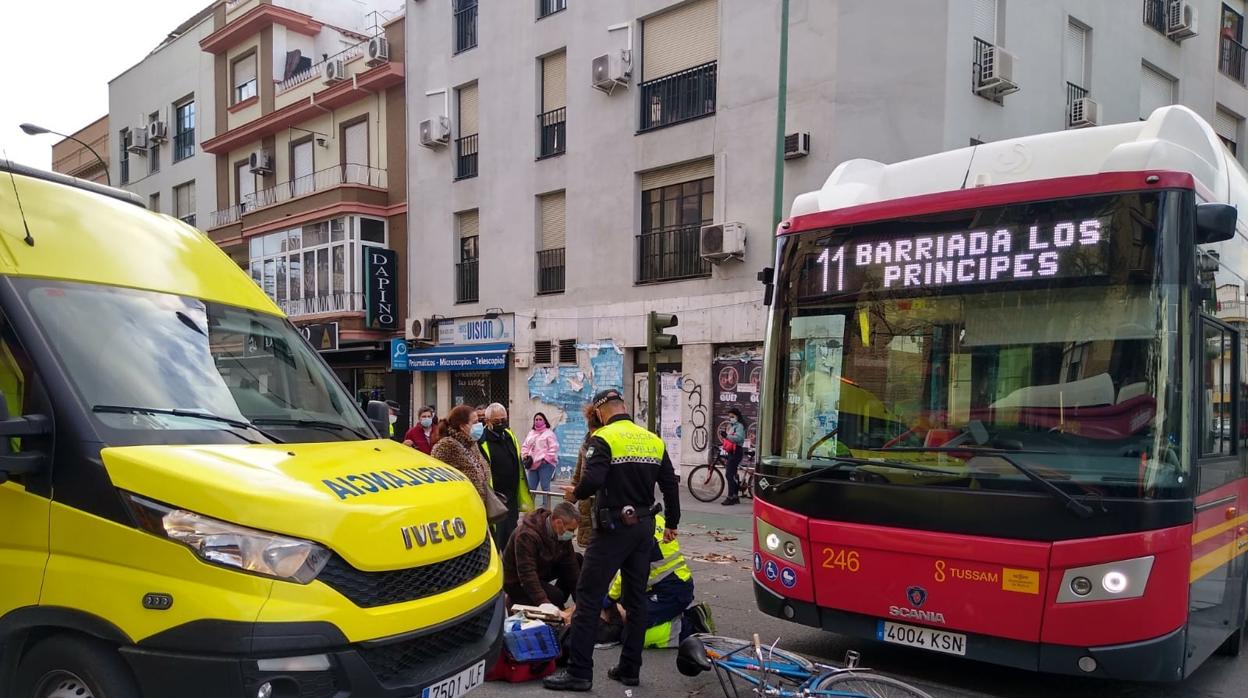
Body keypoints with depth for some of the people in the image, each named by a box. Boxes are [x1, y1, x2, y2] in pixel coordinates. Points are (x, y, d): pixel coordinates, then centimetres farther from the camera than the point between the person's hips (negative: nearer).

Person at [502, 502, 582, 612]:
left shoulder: (562, 533, -10)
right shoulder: (527, 535, -34)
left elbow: (571, 565, -7)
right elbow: (527, 576, -38)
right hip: (517, 582, -8)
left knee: (578, 560, -5)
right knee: (556, 596, -30)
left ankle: (558, 608, 5)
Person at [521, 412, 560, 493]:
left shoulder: (549, 433, -2)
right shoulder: (531, 433, 18)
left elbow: (554, 448, -10)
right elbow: (525, 446, 21)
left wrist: (546, 459, -16)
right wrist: (525, 456, 3)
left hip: (545, 464, -6)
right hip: (532, 465, 6)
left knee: (545, 487, -7)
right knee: (531, 487, 9)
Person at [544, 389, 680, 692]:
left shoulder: (604, 439, -11)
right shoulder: (653, 440, 8)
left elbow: (592, 482, -23)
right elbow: (671, 485, 11)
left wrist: (575, 493, -1)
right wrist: (671, 524, 23)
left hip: (614, 528, -7)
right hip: (644, 527, 7)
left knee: (588, 597, 0)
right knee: (636, 598, 14)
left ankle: (578, 671, 1)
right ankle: (630, 669, 20)